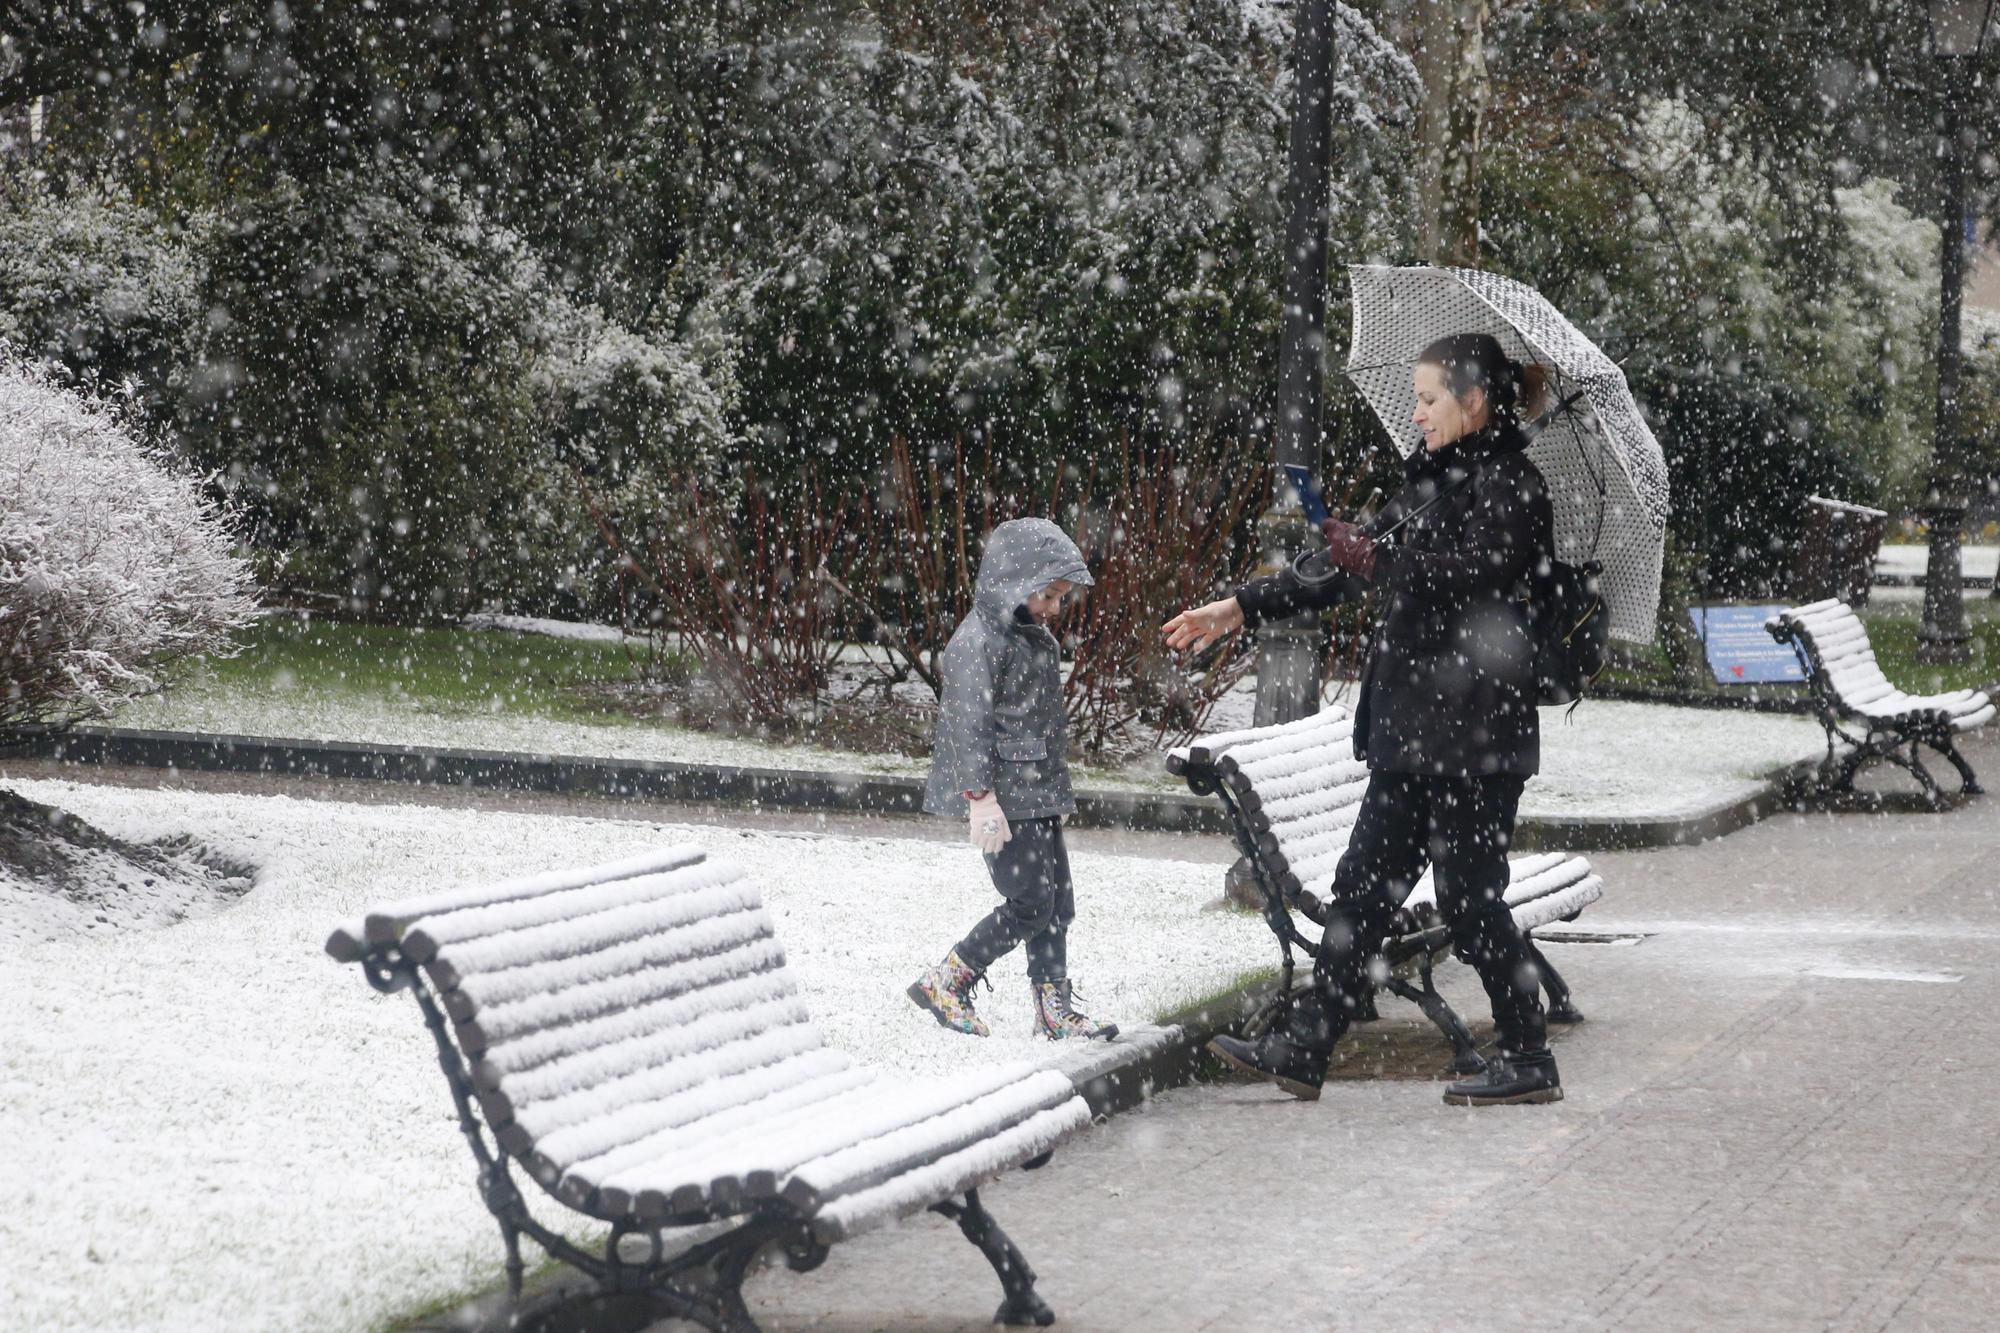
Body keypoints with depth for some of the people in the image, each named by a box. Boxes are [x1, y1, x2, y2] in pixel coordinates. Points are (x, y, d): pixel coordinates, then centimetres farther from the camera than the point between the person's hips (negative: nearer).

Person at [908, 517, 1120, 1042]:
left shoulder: (1036, 637, 15)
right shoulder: (978, 642, -15)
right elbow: (968, 722, -20)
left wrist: (1055, 786, 28)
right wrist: (980, 796, -25)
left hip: (1037, 794, 9)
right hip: (1001, 799, -9)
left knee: (1057, 904, 8)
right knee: (1030, 905, -8)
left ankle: (1055, 1011, 15)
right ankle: (944, 983, 3)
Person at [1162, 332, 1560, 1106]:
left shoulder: (1510, 489, -10)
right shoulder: (1432, 484, 16)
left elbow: (1465, 579, -22)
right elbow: (1346, 567, 20)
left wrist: (1374, 561, -16)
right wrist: (1241, 608, 18)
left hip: (1473, 730, -9)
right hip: (1414, 729, 9)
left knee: (1468, 896, -4)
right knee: (1364, 885, 8)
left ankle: (1529, 1062, 8)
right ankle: (1301, 1050, 11)